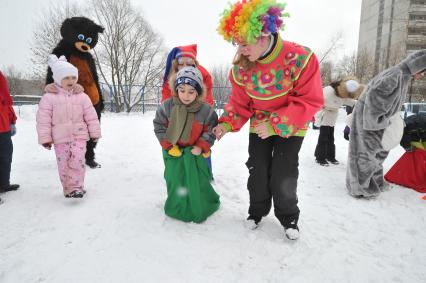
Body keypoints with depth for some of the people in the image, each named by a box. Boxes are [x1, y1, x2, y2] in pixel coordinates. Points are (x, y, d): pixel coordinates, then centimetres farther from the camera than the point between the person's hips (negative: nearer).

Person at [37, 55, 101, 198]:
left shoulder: (82, 96, 1)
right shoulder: (49, 97, -4)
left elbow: (91, 116, 4)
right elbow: (43, 120, -4)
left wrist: (95, 132, 3)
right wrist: (45, 138, -6)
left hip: (79, 136, 0)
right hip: (60, 138, 0)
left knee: (77, 161, -11)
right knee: (64, 165, 6)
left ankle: (76, 187, -2)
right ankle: (68, 188, 20)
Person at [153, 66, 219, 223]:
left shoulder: (206, 110, -13)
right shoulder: (167, 106, -11)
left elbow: (210, 131, -3)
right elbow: (159, 126, -2)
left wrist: (202, 147, -14)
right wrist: (168, 145, -9)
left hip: (194, 152, -1)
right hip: (173, 151, 1)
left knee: (198, 183, 3)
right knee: (175, 182, 5)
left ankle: (202, 208, 28)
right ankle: (177, 209, 28)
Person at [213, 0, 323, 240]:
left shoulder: (299, 58, -27)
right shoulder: (242, 66, -14)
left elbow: (310, 102, -24)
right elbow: (240, 102, -2)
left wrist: (275, 124, -28)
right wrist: (227, 123, -18)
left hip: (291, 127, -3)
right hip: (259, 125, 4)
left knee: (283, 176, -4)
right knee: (257, 172, 7)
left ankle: (289, 217, 22)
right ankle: (257, 211, 32)